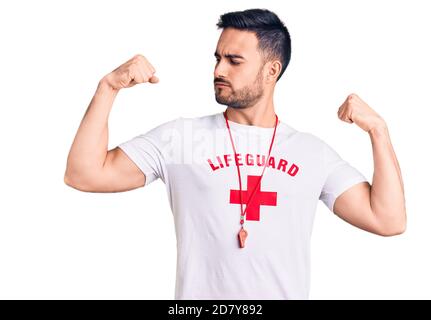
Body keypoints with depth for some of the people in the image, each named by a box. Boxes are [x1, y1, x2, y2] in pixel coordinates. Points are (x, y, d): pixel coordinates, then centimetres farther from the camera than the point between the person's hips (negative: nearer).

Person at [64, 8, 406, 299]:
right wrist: (108, 88, -13)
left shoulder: (313, 152, 1)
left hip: (289, 292, 2)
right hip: (201, 292, -1)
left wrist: (378, 130, -8)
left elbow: (388, 220, -3)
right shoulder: (180, 137, -3)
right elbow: (84, 174, -7)